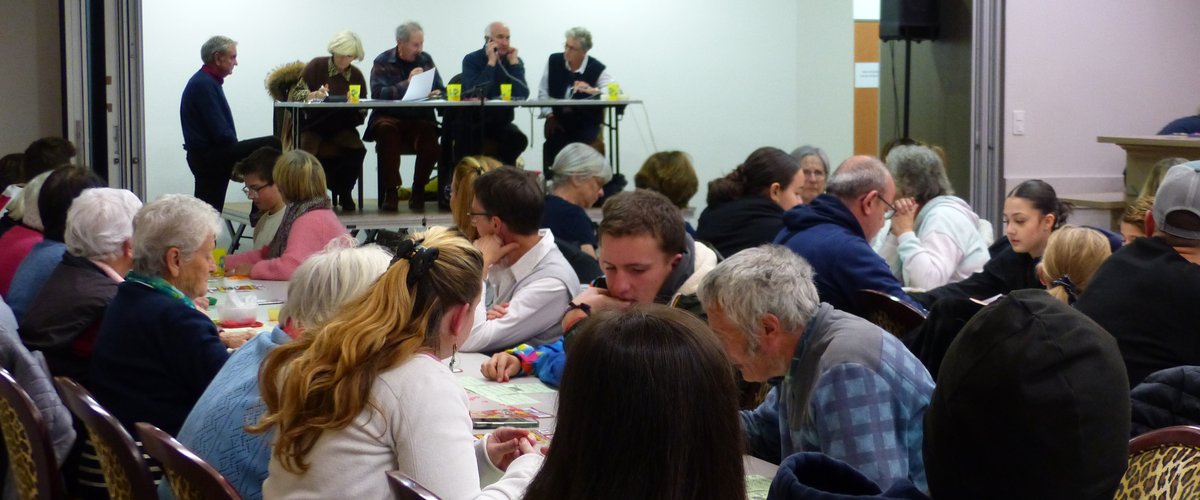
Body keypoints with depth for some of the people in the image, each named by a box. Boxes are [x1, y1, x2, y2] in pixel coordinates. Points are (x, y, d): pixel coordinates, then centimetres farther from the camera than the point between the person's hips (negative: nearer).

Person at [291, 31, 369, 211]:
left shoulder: (356, 75, 10)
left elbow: (363, 112, 8)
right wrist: (314, 94, -24)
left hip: (341, 128, 2)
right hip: (313, 126, -2)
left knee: (357, 151, -26)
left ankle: (344, 194, -2)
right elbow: (295, 95, -4)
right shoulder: (316, 66, 2)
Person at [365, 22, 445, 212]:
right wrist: (407, 84, -18)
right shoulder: (383, 62, 2)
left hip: (420, 118, 2)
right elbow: (377, 93, -12)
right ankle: (391, 192, -25)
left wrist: (437, 94, -7)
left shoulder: (425, 59, 14)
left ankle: (418, 191, -5)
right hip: (389, 117, -2)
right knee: (385, 129, -36)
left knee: (431, 145, -28)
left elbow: (440, 89, 17)